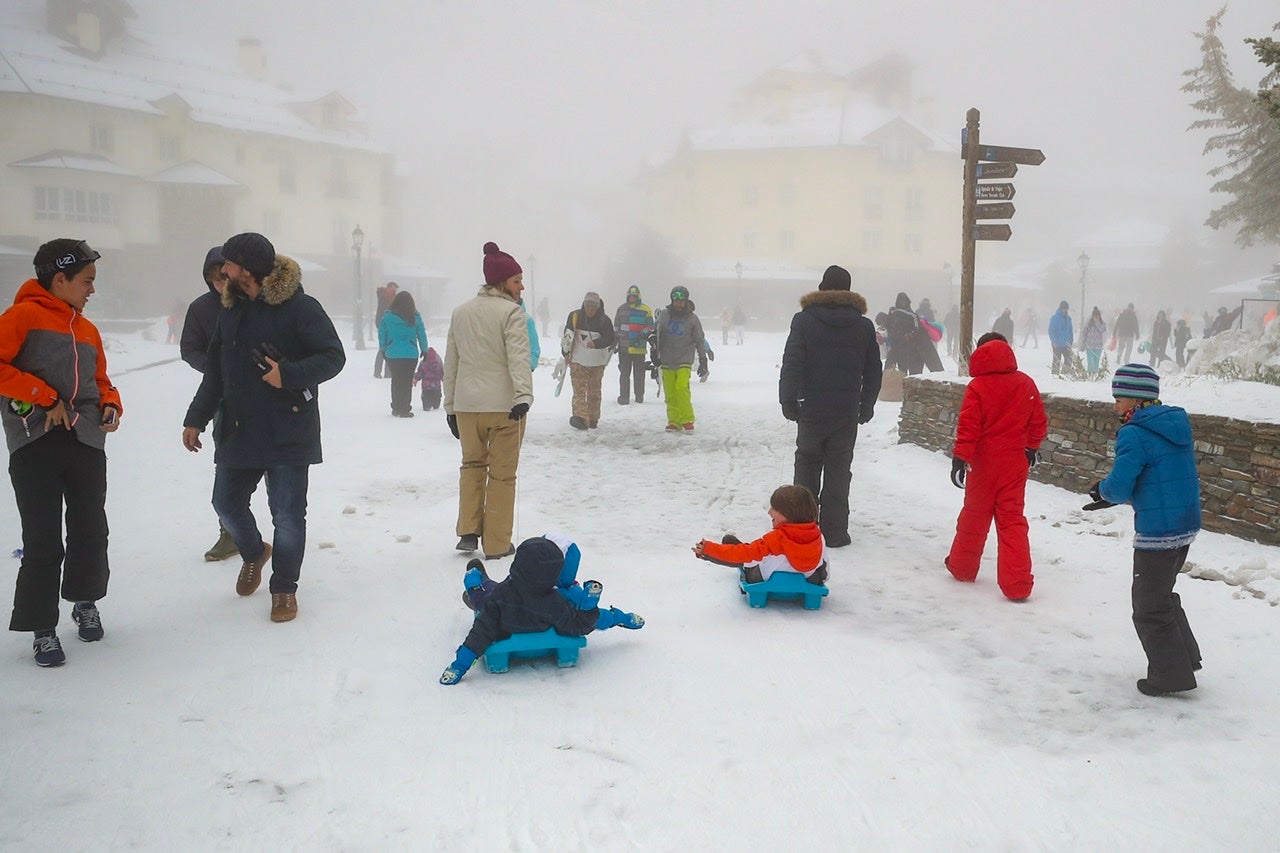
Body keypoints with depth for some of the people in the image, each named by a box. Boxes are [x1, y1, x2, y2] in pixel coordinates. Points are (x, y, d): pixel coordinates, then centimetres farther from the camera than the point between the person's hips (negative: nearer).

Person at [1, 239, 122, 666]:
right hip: (35, 444, -5)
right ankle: (42, 628, 13)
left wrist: (111, 405, 4)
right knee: (43, 541, -1)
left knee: (91, 530, 10)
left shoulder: (87, 329, 19)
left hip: (87, 443, 6)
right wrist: (44, 397, -15)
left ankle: (85, 601, 33)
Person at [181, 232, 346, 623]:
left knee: (288, 514, 1)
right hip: (237, 430, 6)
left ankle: (284, 588, 19)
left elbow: (333, 356, -12)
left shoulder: (300, 307, -11)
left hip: (288, 433, -6)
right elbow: (216, 370, 16)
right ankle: (254, 552, 44)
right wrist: (196, 418, 14)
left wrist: (289, 375, -25)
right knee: (227, 503, 14)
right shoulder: (230, 310, 10)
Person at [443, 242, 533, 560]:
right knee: (502, 474, 5)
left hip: (466, 405, 5)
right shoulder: (511, 312, -8)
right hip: (504, 405, -5)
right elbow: (519, 358, -21)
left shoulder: (460, 312, 11)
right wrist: (524, 396, -29)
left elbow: (450, 363, 15)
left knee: (472, 465, 21)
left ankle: (468, 531, 14)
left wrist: (450, 405, 21)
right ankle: (496, 543, 10)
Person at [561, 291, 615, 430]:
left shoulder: (604, 320, -2)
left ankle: (593, 418, 21)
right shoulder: (575, 316, -3)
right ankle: (580, 417, -17)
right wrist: (566, 352, -2)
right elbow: (567, 335, 1)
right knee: (580, 390, -9)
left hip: (597, 362, 2)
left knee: (594, 391, 11)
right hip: (578, 361, -2)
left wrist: (596, 343, -26)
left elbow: (610, 339, -10)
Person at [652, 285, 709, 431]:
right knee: (670, 393, 0)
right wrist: (654, 351, 14)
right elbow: (655, 333, 17)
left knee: (681, 387, -19)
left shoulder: (692, 318, 0)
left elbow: (700, 341, 6)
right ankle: (674, 422, 9)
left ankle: (687, 420, -9)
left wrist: (703, 362, 6)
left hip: (684, 360, -2)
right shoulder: (664, 315, 3)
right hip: (666, 361, 2)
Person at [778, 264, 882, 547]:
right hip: (847, 412, 1)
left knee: (807, 463, 13)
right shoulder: (863, 325, 5)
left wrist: (787, 400, -4)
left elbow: (792, 364, -9)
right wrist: (866, 406, 18)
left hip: (812, 410, -1)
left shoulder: (804, 320, -4)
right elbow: (874, 371, 10)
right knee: (838, 470, 6)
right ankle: (834, 532, 5)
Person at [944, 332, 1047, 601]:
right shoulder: (1026, 384, 0)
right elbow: (1039, 422, 7)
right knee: (1012, 521, 3)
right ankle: (1017, 585, -5)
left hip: (984, 463, -2)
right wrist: (1031, 447, 22)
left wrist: (960, 457, -14)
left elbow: (968, 426, -15)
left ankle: (962, 567, 31)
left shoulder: (977, 386, -10)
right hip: (1015, 464, 2)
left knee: (974, 515, 15)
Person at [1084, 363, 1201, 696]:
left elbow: (1119, 487, -19)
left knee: (1150, 610, 7)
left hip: (1156, 532, -9)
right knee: (1163, 595, 26)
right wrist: (1113, 495, 10)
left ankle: (1170, 676, 15)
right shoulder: (1178, 425, 8)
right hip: (1187, 526, 9)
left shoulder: (1135, 434, -18)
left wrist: (1103, 489, 4)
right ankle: (1186, 657, 33)